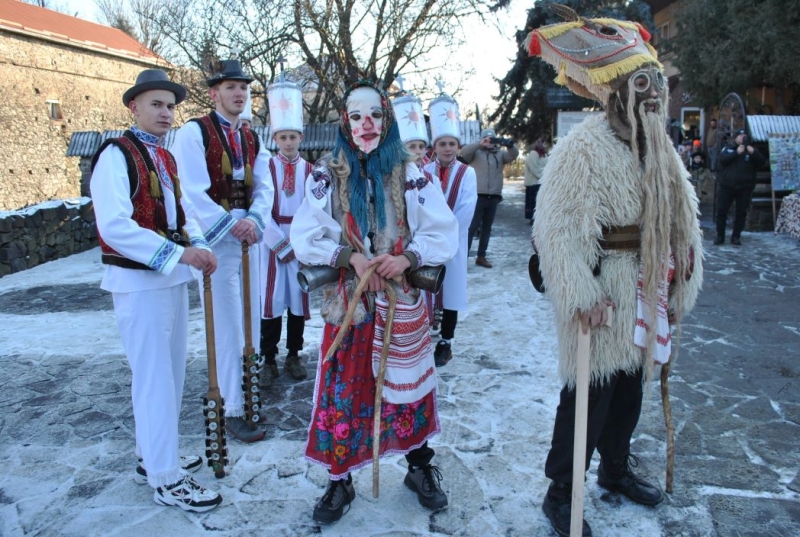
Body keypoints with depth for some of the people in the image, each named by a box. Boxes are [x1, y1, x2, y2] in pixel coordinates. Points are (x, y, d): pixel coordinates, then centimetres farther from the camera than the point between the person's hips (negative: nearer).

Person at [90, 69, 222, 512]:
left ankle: (152, 457, 34)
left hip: (172, 277, 9)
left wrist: (197, 246, -1)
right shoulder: (116, 155, -13)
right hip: (138, 281, -9)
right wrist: (178, 253, -25)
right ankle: (166, 480, 11)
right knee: (154, 378, -2)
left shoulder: (165, 157, 14)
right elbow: (114, 226, -24)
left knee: (170, 373, 17)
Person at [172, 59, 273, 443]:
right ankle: (233, 410, 6)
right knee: (229, 325, -4)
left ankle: (248, 390, 29)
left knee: (251, 320, 13)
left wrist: (254, 220, -14)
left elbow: (264, 187, 5)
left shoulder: (251, 139, 13)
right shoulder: (194, 132, -7)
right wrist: (231, 224, -20)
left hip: (248, 236, 7)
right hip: (216, 238, -6)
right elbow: (194, 192, -16)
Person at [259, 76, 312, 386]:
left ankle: (293, 357, 20)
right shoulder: (266, 168, 0)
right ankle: (269, 360, 10)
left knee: (298, 299, 7)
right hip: (273, 241, -1)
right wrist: (281, 244, -10)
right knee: (271, 301, -1)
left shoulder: (310, 170, 4)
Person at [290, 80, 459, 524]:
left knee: (409, 386, 11)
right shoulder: (326, 176, -1)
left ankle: (420, 469, 32)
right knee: (342, 390, 5)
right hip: (347, 300, 0)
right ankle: (339, 480, 23)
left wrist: (407, 258, -18)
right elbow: (304, 238, -4)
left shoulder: (409, 176, -1)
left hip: (403, 300, 1)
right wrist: (350, 258, -18)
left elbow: (445, 234, -1)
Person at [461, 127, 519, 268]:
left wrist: (510, 145, -20)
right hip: (477, 196, -5)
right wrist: (480, 144, -26)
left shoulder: (500, 153, 13)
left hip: (493, 197, 5)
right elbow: (464, 151, -15)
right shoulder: (476, 152, 2)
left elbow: (513, 155, 1)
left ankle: (481, 256, 20)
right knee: (472, 227, -6)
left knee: (487, 228, 11)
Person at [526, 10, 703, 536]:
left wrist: (680, 279, 9)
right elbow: (557, 228, -22)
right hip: (604, 291, -8)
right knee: (590, 393, -1)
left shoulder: (659, 149, 11)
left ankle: (615, 468, 40)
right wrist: (579, 295, -25)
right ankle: (560, 493, 16)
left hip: (645, 290, 8)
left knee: (630, 387, 19)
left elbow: (681, 216, 16)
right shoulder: (584, 146, -16)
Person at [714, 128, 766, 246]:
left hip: (744, 188, 1)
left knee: (741, 213, 2)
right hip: (726, 186, -1)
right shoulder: (728, 149, 9)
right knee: (721, 211, -1)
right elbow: (722, 159, -11)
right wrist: (737, 152, -19)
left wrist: (754, 153, -16)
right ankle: (720, 236, 8)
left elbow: (762, 162, -1)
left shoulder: (751, 150, 12)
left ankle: (736, 236, 11)